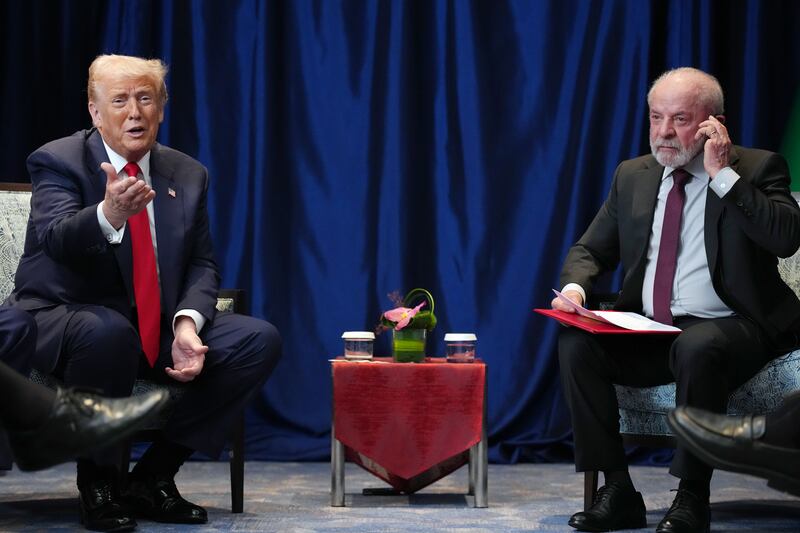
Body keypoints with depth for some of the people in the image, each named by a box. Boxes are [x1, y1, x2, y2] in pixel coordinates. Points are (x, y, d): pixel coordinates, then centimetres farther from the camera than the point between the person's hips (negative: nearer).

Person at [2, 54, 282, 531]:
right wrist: (108, 214, -51)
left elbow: (202, 266, 6)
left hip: (158, 328, 6)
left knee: (260, 341, -12)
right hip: (62, 319, -6)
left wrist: (187, 324, -16)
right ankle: (97, 480, -17)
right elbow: (56, 239, -28)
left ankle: (154, 476, -6)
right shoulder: (59, 162, -9)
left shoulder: (188, 175, 7)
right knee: (108, 331, -40)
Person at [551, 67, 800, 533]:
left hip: (728, 329, -5)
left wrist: (722, 174, -19)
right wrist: (575, 287, -7)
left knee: (696, 347, -38)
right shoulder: (633, 176, 13)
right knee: (576, 343, -22)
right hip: (649, 331, 5)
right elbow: (591, 250, 17)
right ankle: (618, 491, -16)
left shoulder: (756, 168, -1)